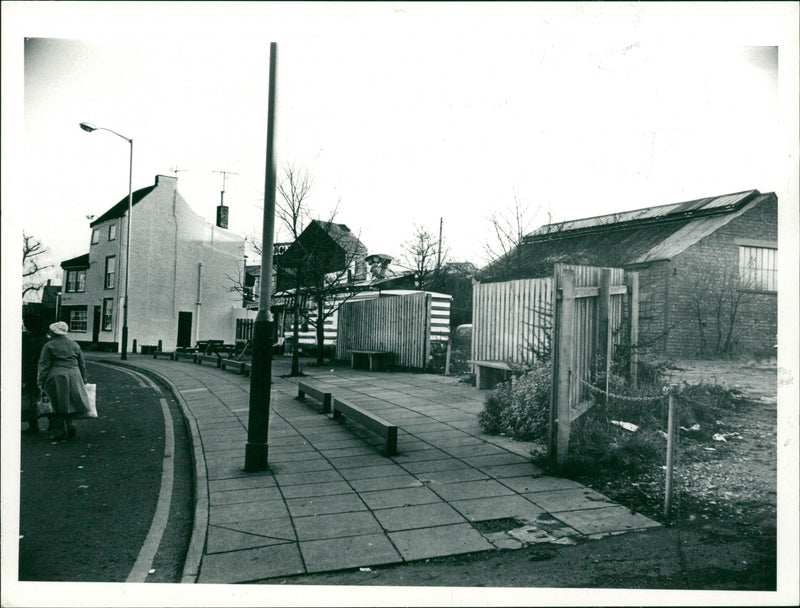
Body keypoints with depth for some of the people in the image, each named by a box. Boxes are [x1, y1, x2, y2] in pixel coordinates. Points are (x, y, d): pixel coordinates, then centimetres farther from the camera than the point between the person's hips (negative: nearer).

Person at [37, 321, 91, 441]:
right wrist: (84, 381, 23)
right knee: (70, 403, 12)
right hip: (74, 379, 4)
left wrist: (41, 383, -1)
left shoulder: (49, 346, -1)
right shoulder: (75, 345, 13)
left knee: (57, 406, 1)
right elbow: (82, 365, 17)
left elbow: (44, 366, -4)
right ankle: (69, 428, 14)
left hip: (56, 378, -4)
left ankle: (58, 433, 4)